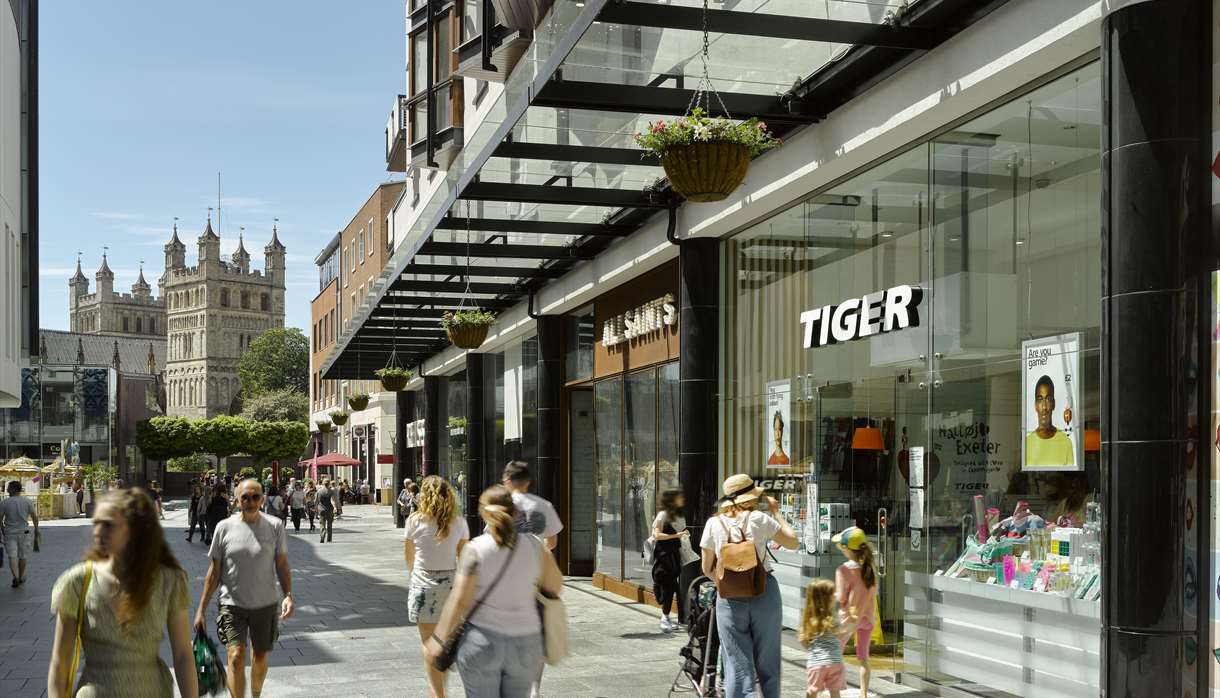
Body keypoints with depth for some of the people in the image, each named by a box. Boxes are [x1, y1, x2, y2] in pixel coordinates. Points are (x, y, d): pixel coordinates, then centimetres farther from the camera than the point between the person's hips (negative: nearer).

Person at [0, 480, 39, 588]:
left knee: (12, 556, 1)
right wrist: (36, 529, 12)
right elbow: (35, 516, -2)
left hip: (9, 533, -1)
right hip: (24, 532, 1)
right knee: (23, 556, 14)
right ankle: (21, 577, 26)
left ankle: (15, 576, -18)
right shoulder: (27, 501, -6)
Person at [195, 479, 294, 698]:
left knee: (260, 656, 15)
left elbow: (282, 565, 1)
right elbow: (214, 571, 2)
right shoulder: (225, 527, -4)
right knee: (236, 656, -15)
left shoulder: (275, 526, -4)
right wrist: (201, 609, 1)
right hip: (232, 604, -1)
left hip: (265, 604, 1)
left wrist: (288, 595, -13)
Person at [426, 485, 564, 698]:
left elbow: (459, 601, -10)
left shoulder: (475, 549, -11)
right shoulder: (535, 546, -4)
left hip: (482, 642, -2)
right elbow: (555, 586, 4)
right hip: (526, 644, 2)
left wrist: (438, 638, -2)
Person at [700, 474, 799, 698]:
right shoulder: (759, 519, -5)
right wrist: (774, 513, 13)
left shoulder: (713, 524, 0)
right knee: (768, 666, 13)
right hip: (765, 594, -1)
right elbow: (792, 542, 5)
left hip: (730, 600, 1)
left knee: (738, 668, 2)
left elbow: (707, 569, 6)